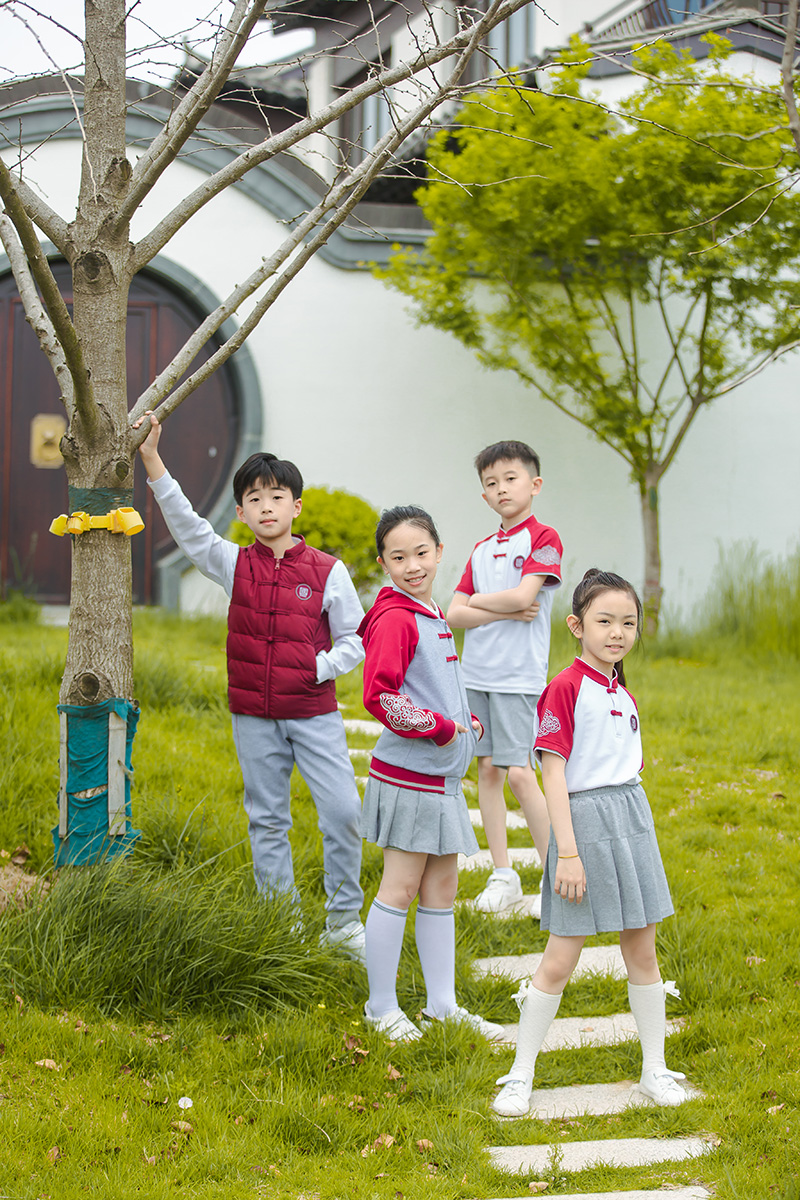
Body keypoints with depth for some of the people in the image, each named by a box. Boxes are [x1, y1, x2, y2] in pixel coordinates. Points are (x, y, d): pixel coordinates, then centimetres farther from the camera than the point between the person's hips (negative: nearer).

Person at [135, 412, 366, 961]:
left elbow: (354, 640, 1)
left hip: (314, 711, -2)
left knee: (344, 811, -7)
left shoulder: (327, 571, -3)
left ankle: (344, 920, 10)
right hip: (254, 715, 2)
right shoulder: (234, 564, 1)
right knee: (267, 819, 8)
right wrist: (152, 458, -19)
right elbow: (186, 524, -11)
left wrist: (318, 667, -17)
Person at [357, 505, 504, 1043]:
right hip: (409, 775, -9)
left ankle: (443, 1004, 22)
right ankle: (382, 1007, 9)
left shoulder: (434, 616, 14)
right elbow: (379, 696, -22)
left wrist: (467, 721, 9)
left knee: (442, 888, 13)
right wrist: (440, 728, -17)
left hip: (444, 776, 9)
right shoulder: (394, 619, -15)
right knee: (401, 889, -1)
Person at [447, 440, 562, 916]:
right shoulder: (483, 549, 15)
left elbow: (522, 596, -18)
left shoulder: (544, 538, -4)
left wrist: (478, 599, -1)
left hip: (519, 676, -6)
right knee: (487, 770, 6)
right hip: (476, 674, 6)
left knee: (520, 773, -9)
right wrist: (504, 611, -9)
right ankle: (503, 876, 14)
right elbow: (454, 614, 7)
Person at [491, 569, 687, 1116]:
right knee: (560, 959, -1)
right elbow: (554, 774, -15)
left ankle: (655, 1069, 21)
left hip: (632, 816, 6)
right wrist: (567, 853, -19)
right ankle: (521, 1074, 10)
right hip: (583, 818, -6)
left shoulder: (624, 696, 11)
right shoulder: (565, 689, -11)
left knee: (642, 951, 10)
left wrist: (633, 833, 17)